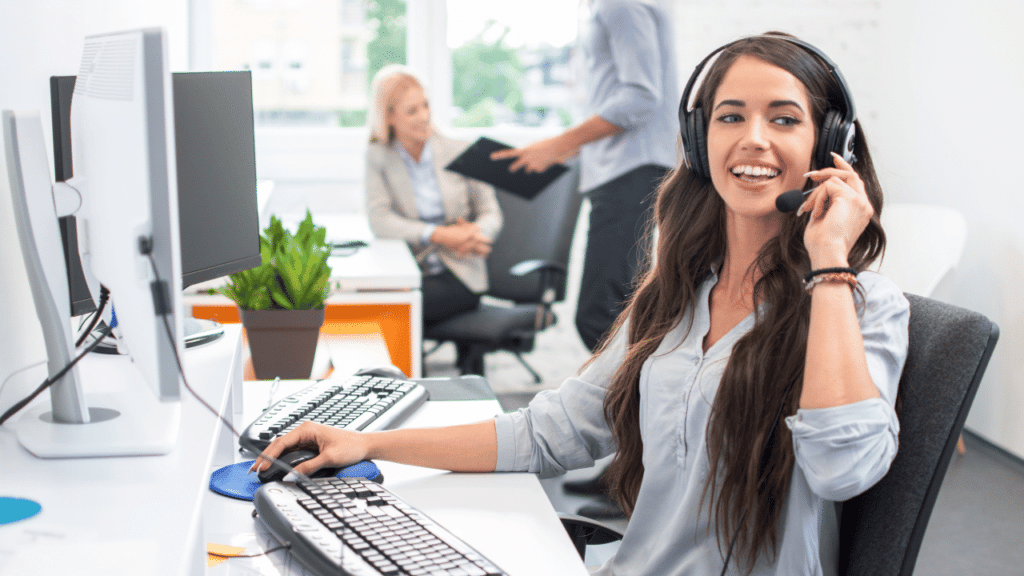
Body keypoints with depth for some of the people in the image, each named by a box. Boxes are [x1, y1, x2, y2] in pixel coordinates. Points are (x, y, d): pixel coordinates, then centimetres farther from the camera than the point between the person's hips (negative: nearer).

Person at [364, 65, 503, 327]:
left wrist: (476, 233, -20)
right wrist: (437, 235, -19)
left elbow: (491, 214, 5)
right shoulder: (378, 156, 4)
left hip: (459, 275, -1)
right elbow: (379, 219, -6)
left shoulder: (460, 153, 4)